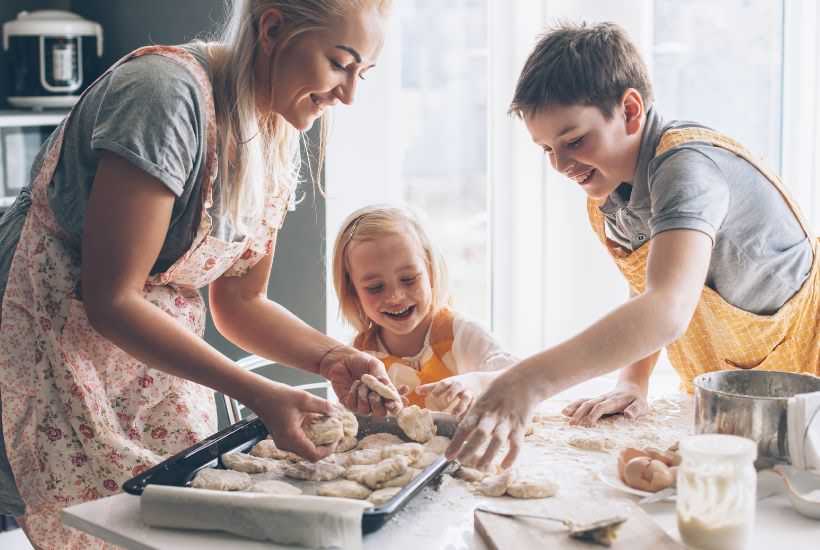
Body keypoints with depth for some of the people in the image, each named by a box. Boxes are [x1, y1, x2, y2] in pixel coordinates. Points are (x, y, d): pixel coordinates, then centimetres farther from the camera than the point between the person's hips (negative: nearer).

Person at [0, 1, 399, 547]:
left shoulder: (279, 141, 1)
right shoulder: (168, 92, -25)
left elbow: (239, 302, 7)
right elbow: (110, 299, -25)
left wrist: (334, 357, -10)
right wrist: (257, 393, -27)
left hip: (158, 362, 7)